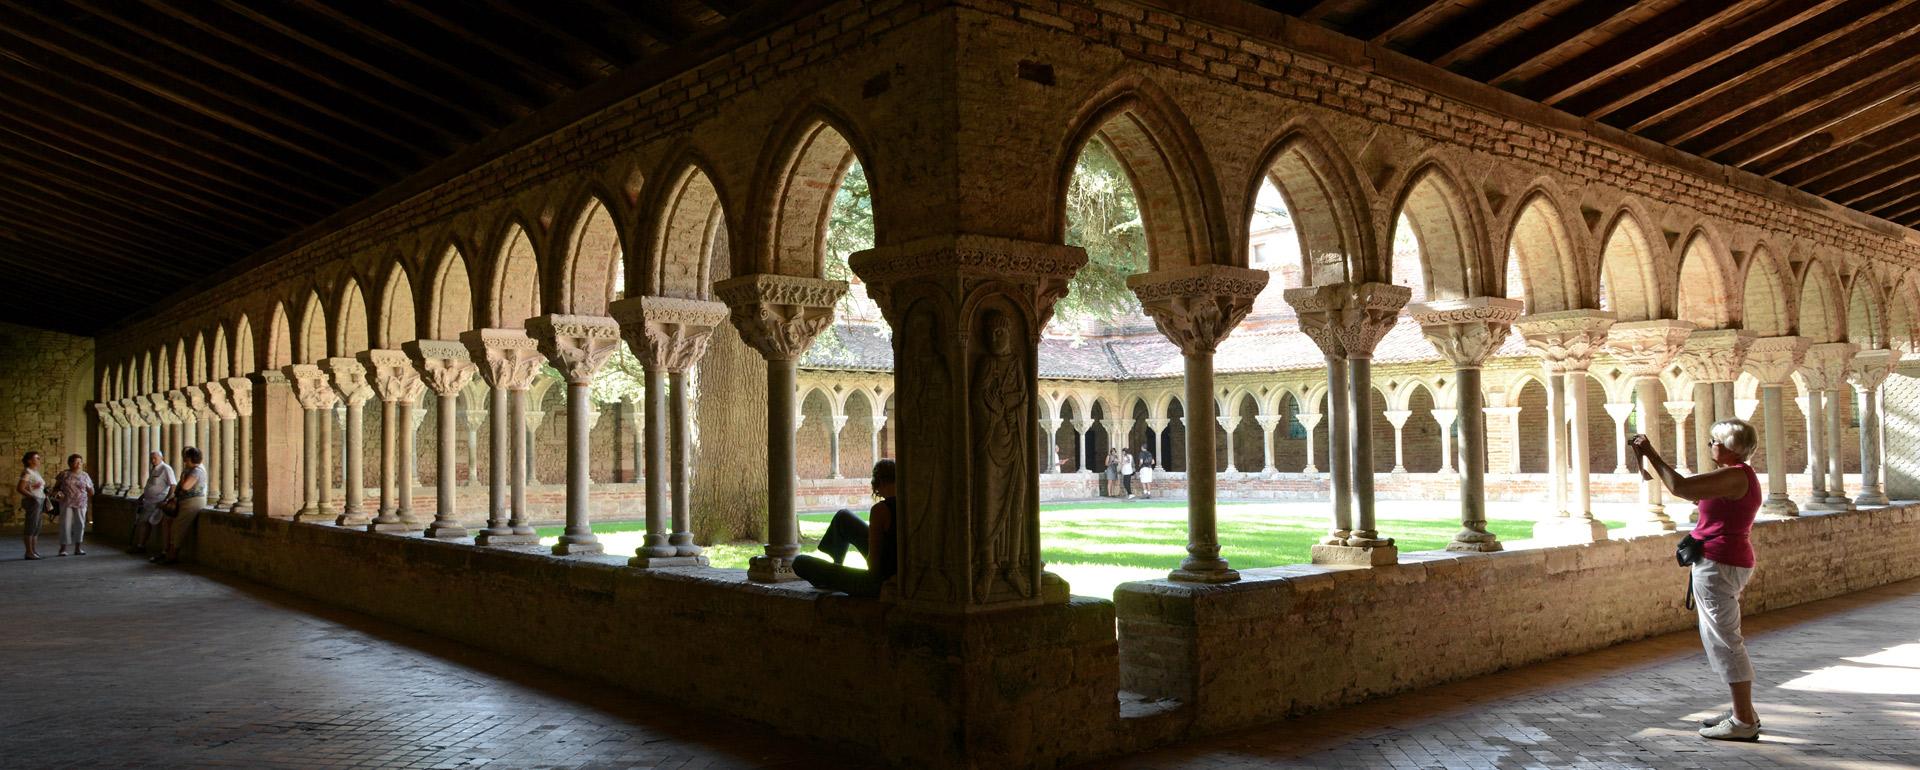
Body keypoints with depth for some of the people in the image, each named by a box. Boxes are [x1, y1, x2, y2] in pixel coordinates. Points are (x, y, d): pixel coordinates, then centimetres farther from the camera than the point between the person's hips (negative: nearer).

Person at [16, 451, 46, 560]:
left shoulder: (35, 472, 17)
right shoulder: (27, 472, -9)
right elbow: (20, 488, -16)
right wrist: (32, 497, -23)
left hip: (39, 502, 9)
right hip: (32, 502, -9)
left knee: (37, 528, 10)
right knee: (31, 527, -7)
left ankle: (35, 551, 13)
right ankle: (29, 553, -6)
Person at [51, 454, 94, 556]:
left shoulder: (84, 475, 9)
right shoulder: (64, 474, 3)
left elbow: (90, 490, 12)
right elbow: (56, 487, 10)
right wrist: (57, 492, -10)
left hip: (81, 504, 2)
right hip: (66, 503, -2)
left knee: (79, 524, 2)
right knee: (65, 524, -4)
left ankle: (77, 548, 8)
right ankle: (63, 548, 1)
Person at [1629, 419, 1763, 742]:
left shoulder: (1735, 476, -18)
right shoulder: (1740, 475, 15)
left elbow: (1680, 487, -25)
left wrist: (1651, 454, -16)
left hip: (1719, 564, -11)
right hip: (1724, 562, 11)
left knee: (1723, 639, -5)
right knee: (1718, 638, 18)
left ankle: (1744, 721, 0)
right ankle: (1742, 711, 25)